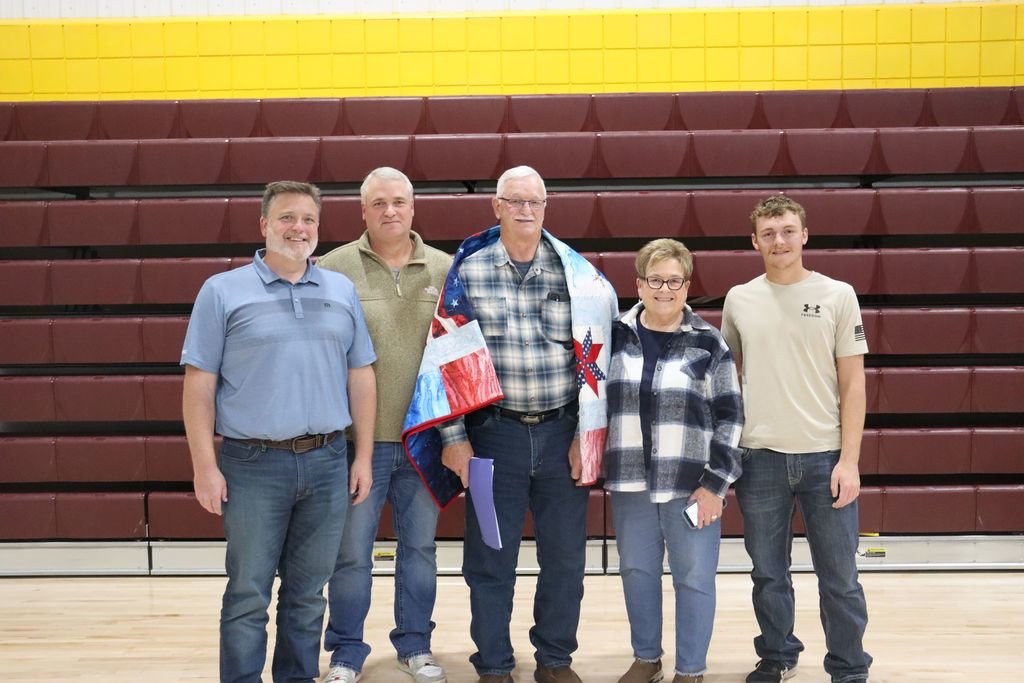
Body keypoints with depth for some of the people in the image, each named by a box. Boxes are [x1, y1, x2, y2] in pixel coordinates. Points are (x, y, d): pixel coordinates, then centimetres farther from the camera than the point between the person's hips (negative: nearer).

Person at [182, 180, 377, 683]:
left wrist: (363, 456, 6)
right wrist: (205, 466, -8)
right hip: (253, 465, -3)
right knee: (247, 595, 4)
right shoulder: (223, 291, -1)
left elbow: (361, 376, 10)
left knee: (308, 593, 13)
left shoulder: (342, 291, 8)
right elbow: (199, 384, -3)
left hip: (327, 463, 3)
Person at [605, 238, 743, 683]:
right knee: (636, 571, 14)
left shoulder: (708, 344, -4)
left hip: (691, 484, -3)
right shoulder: (615, 337, 3)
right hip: (630, 483, 3)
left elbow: (729, 417, -4)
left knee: (694, 578, 5)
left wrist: (715, 482, -8)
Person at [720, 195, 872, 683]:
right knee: (768, 573, 12)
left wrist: (849, 459, -7)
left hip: (825, 455, -2)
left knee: (838, 577, 4)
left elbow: (852, 382, 0)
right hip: (759, 457, 2)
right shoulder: (739, 300, 6)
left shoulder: (837, 295, 0)